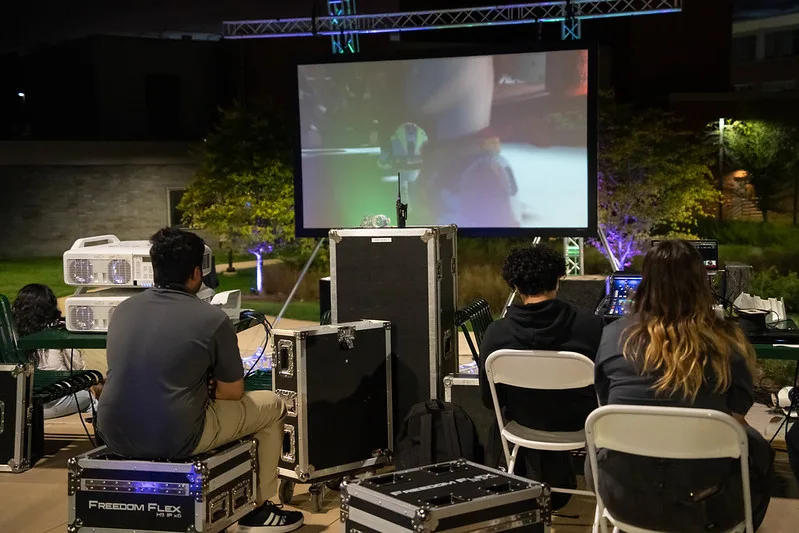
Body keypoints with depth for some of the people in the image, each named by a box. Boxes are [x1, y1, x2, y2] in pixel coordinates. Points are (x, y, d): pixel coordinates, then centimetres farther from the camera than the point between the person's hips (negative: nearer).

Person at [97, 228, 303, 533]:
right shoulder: (212, 319, -8)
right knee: (272, 406, 16)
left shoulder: (123, 310, 8)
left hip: (115, 436, 6)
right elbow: (232, 393, 2)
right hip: (174, 440, -6)